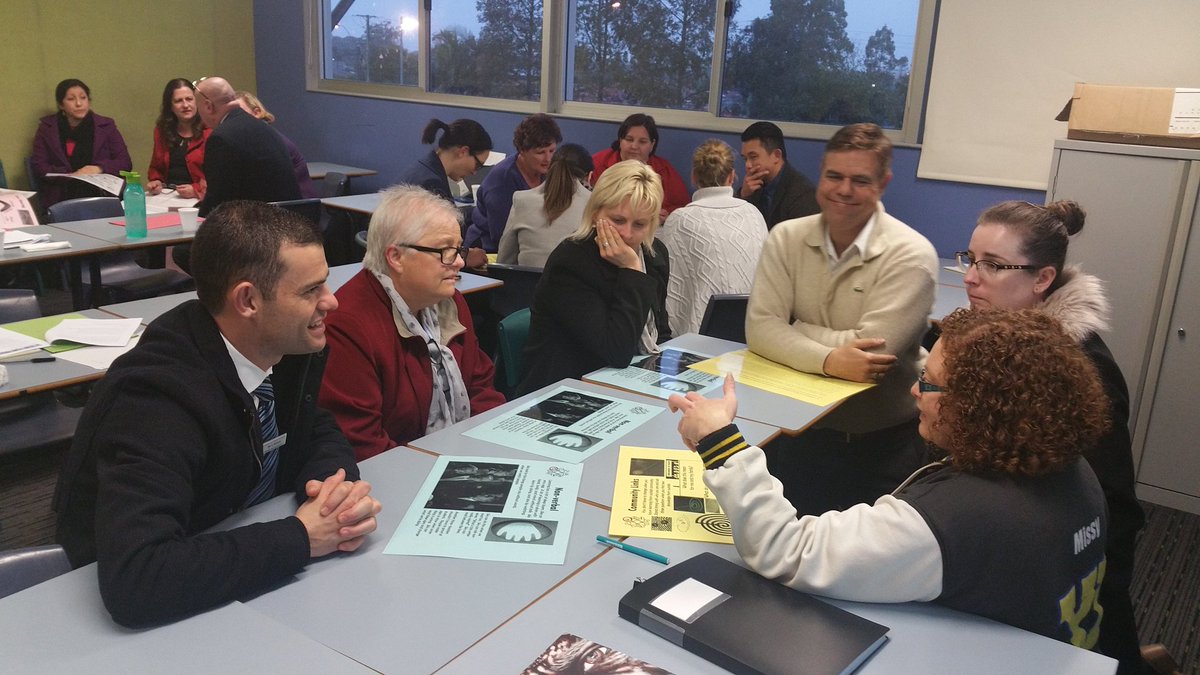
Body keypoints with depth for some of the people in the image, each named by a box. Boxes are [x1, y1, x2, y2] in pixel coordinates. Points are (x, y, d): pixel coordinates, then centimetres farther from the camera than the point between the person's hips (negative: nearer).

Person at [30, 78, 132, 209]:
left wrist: (99, 168, -12)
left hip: (102, 197, 0)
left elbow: (125, 163, 8)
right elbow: (39, 167, 5)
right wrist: (70, 175, -13)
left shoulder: (106, 126, 11)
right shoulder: (47, 128, 10)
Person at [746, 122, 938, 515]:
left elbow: (873, 348, -23)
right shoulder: (787, 239, -3)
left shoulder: (911, 255, -14)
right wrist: (828, 360, -28)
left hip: (882, 442, -3)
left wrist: (792, 329, -13)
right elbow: (759, 329, -13)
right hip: (800, 429, 3)